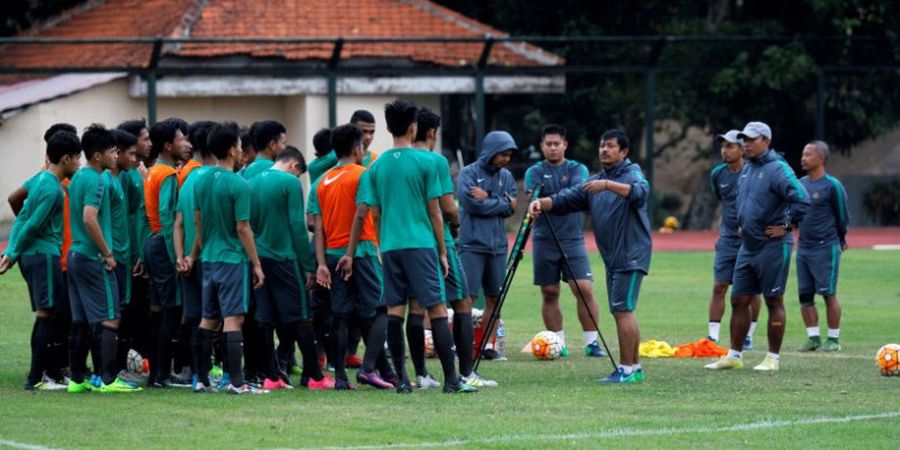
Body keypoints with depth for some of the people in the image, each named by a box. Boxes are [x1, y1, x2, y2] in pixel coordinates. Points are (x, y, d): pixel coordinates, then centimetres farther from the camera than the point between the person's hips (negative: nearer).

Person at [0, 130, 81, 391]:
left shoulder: (41, 179, 13)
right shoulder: (52, 189, -16)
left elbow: (23, 218, 14)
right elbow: (33, 225, -17)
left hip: (33, 254, 9)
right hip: (44, 254, -9)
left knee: (45, 315, 13)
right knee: (47, 315, -7)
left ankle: (41, 374, 16)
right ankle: (37, 378, -8)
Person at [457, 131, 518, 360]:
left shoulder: (506, 176, 12)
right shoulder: (469, 173, -4)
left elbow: (511, 207, 1)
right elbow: (472, 204, -17)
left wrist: (488, 199, -12)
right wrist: (502, 202, -8)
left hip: (497, 245, 6)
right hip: (472, 244, -6)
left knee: (494, 297, 7)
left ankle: (489, 345, 13)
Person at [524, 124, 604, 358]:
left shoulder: (577, 169, 5)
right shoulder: (535, 172, 6)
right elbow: (531, 195, -12)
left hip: (573, 239, -1)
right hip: (544, 240, 1)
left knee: (584, 289, -10)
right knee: (549, 294, 3)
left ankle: (591, 342, -4)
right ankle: (558, 343, 12)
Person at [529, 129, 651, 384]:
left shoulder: (632, 173, -6)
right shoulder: (594, 182, 16)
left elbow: (640, 191, -28)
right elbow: (566, 199, 8)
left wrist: (608, 185, -40)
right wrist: (541, 203, -10)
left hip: (630, 256, -8)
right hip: (612, 257, 8)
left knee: (622, 310, -12)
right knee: (622, 311, 11)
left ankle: (627, 369, -11)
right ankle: (635, 367, 18)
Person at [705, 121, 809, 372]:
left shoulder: (777, 169, -14)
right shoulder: (746, 169, 13)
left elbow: (801, 199, -23)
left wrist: (787, 227, -16)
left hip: (772, 247, -8)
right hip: (747, 246, 8)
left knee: (774, 302, 0)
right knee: (738, 301, 9)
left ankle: (773, 358, 6)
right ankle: (734, 356, 15)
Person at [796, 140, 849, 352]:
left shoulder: (832, 186, -11)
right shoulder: (801, 183, 9)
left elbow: (843, 217, -2)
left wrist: (839, 240, 11)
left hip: (826, 248, -7)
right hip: (804, 247, 7)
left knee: (829, 294, -3)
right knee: (805, 295, 6)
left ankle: (833, 339, 4)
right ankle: (813, 337, 13)